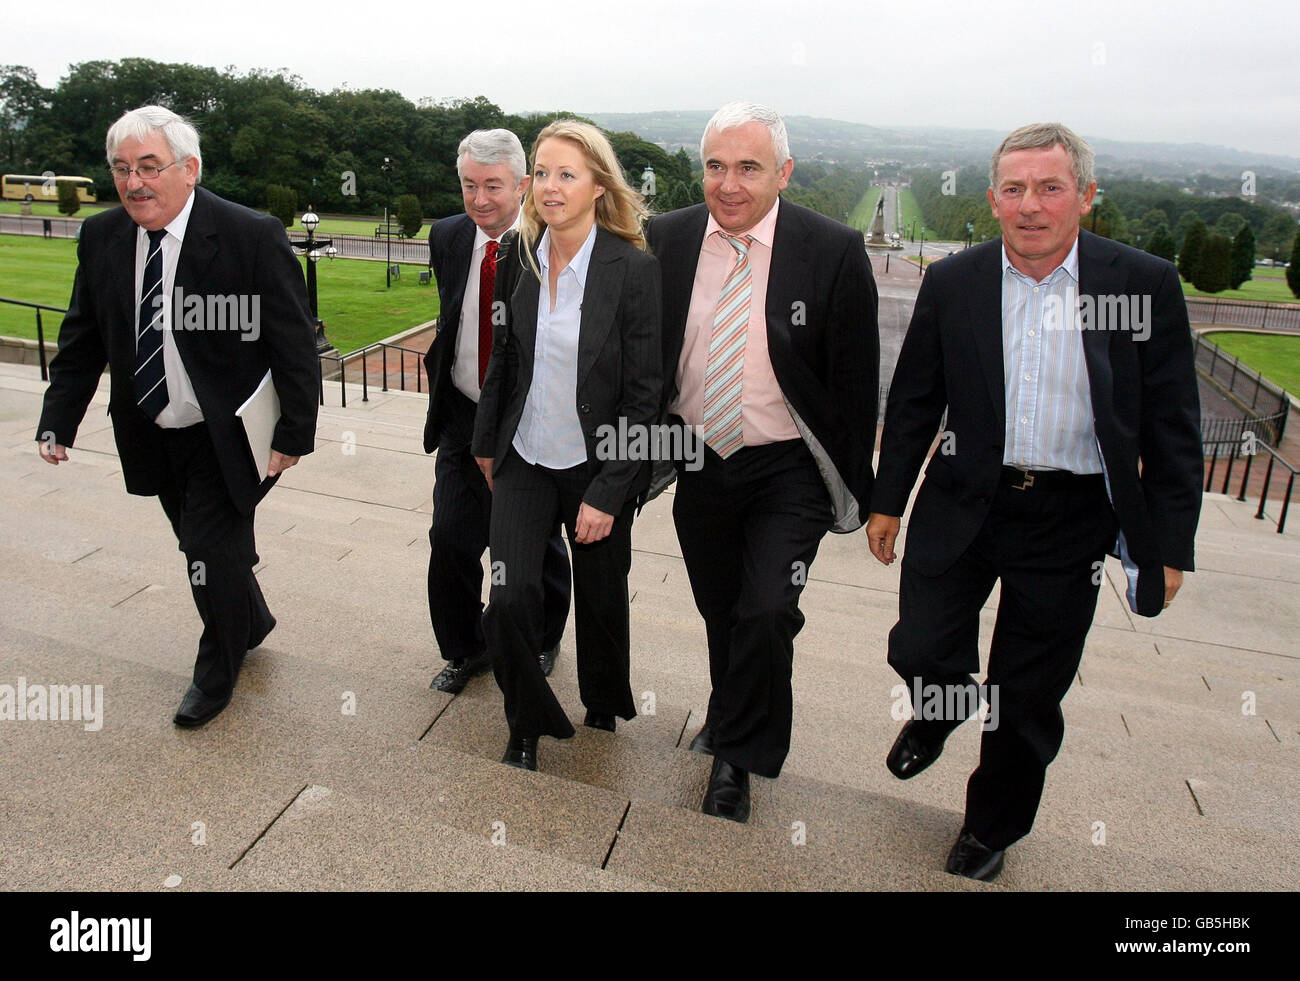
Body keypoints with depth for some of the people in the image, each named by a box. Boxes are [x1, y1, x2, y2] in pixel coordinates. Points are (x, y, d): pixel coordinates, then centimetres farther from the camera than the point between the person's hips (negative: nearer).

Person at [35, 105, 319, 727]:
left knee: (212, 549, 1)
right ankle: (251, 622, 47)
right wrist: (59, 420, 1)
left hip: (225, 437, -5)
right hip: (151, 434, 6)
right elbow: (82, 341, 8)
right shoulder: (101, 238, 0)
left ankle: (216, 675, 27)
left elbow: (296, 344, -14)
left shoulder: (253, 236, -17)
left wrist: (294, 432, -15)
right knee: (201, 545, 18)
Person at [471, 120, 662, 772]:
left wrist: (607, 493, -14)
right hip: (525, 460, 3)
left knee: (601, 604, 13)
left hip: (597, 468, -3)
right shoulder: (519, 258, 0)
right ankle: (527, 729, 19)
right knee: (508, 600, -8)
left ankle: (604, 713, 43)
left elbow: (643, 395, -13)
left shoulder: (635, 269, -15)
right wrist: (487, 444, 18)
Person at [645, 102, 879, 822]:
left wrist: (854, 489, -5)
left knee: (767, 613, -12)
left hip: (788, 470, -3)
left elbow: (855, 381, -7)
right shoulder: (666, 241, -4)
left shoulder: (833, 252, -13)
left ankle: (736, 758, 15)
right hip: (700, 460, 4)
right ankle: (735, 715, 46)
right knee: (719, 612, 17)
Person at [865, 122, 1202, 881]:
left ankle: (992, 827, 37)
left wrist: (1170, 544, -3)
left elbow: (1173, 427, -2)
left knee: (1029, 697, 11)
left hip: (1070, 522, 0)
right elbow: (914, 403, 5)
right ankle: (939, 712, 39)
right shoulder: (952, 284, -2)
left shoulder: (1145, 284, -6)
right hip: (964, 505, 1)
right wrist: (888, 500, 6)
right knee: (920, 652, -2)